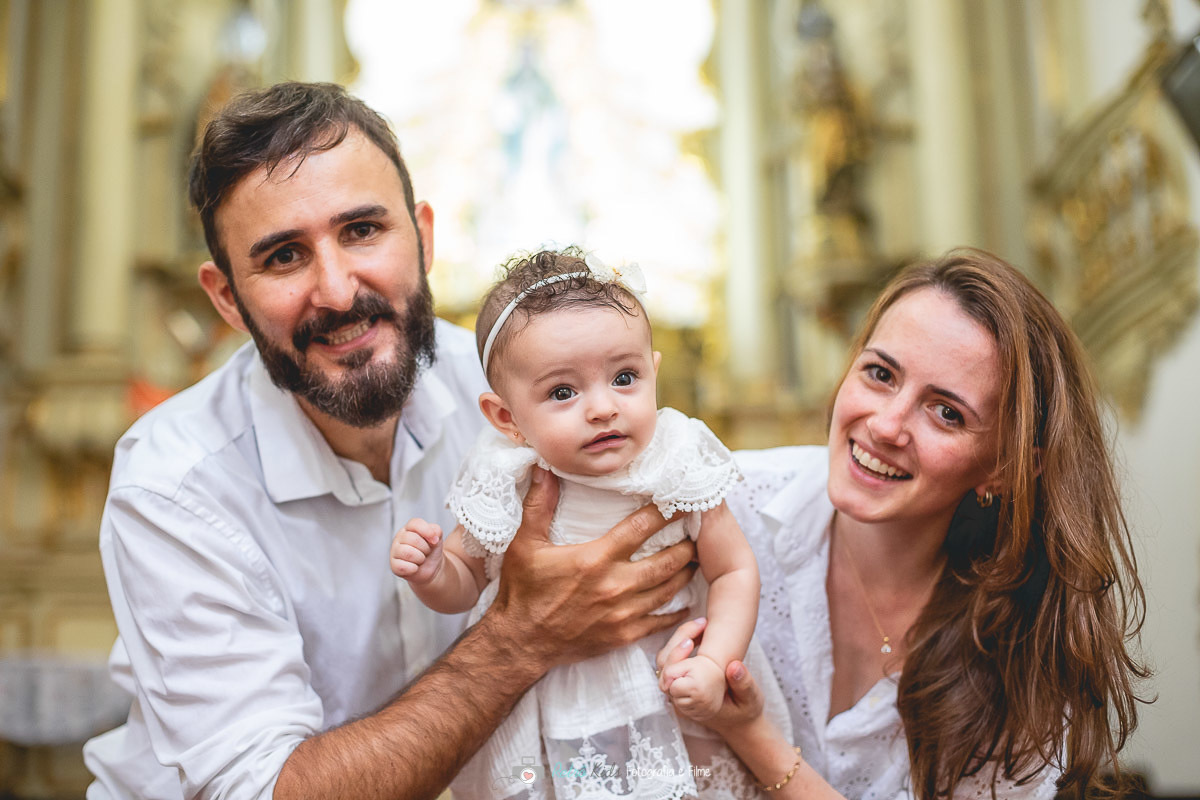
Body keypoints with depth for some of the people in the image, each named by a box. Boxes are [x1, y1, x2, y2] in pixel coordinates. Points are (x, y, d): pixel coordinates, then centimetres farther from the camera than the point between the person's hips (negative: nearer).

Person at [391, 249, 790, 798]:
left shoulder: (677, 470, -18)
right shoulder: (504, 491, -16)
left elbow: (734, 571, -9)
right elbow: (466, 580, 1)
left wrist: (713, 664, -22)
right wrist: (431, 574, -22)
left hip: (669, 689, 0)